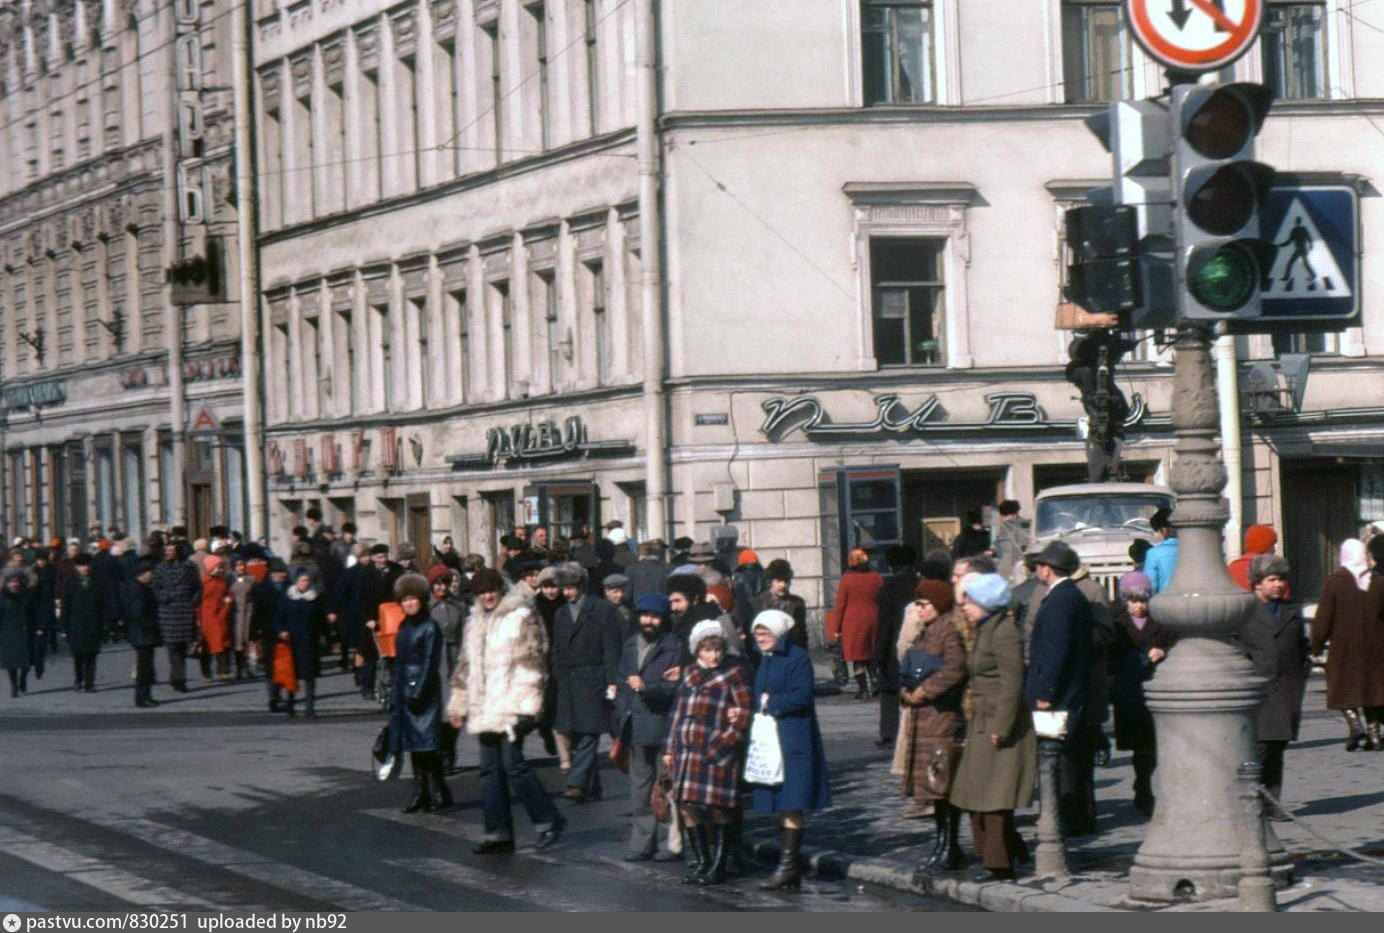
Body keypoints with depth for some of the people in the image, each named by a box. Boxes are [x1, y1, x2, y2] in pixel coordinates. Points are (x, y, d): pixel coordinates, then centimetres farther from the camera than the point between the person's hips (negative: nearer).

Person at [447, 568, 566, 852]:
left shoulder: (521, 617, -5)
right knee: (491, 770, 6)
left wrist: (528, 704, -17)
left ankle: (548, 820, 2)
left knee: (513, 764, -12)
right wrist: (458, 703, 23)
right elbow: (465, 665, 25)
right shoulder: (475, 621, 17)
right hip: (484, 709, 7)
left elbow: (533, 661, -10)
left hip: (511, 706, -7)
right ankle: (498, 832, 9)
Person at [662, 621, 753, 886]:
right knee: (688, 808, 7)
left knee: (718, 810, -1)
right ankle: (701, 862, 19)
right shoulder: (690, 673, 14)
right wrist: (670, 749, 14)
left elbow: (745, 713, -6)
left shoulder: (733, 674, -3)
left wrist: (721, 746, -12)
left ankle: (718, 867, 8)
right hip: (687, 751, 6)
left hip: (716, 753, -6)